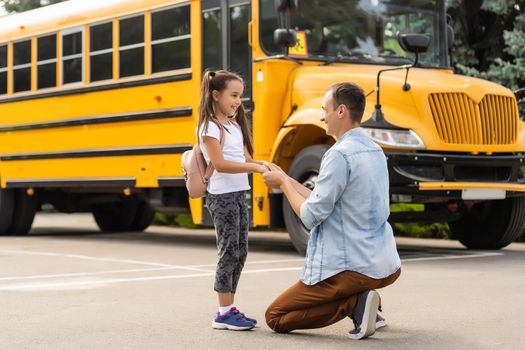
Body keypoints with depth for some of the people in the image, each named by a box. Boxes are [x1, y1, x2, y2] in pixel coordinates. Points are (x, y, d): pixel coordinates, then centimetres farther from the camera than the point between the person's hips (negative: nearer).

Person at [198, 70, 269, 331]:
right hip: (222, 195, -9)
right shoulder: (210, 127, -11)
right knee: (229, 252, -6)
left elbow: (246, 158, 12)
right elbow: (219, 163, -21)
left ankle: (230, 308, 18)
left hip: (239, 194, 9)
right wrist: (253, 168, -24)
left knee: (240, 252, 10)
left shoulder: (235, 125, 15)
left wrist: (263, 165, -7)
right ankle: (223, 313, -1)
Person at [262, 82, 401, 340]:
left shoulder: (339, 155, -18)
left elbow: (311, 216, -16)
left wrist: (283, 183, -1)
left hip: (353, 269, -8)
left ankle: (354, 303, -9)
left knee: (274, 317, 7)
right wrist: (285, 178, 15)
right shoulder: (374, 151, 9)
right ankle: (365, 302, 14)